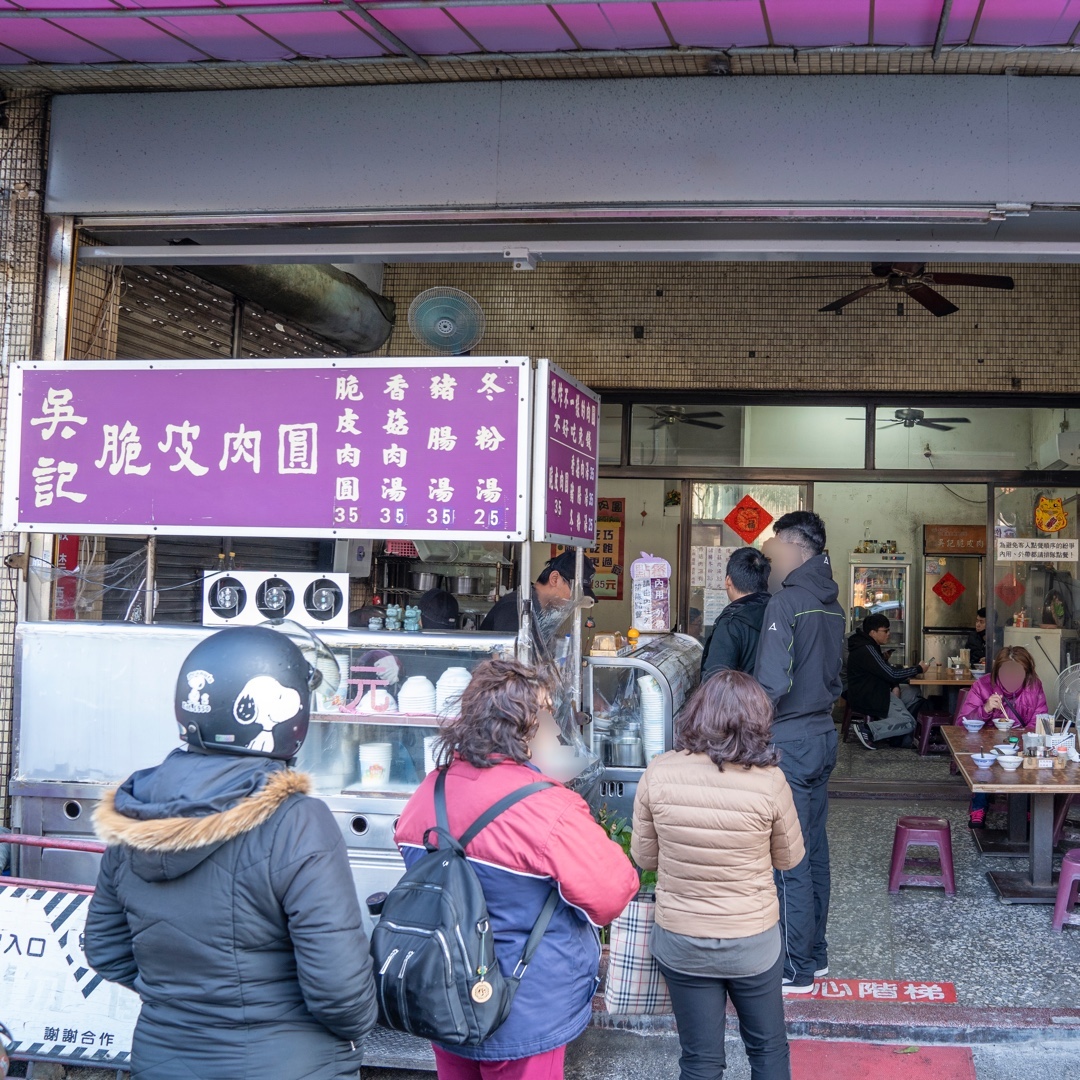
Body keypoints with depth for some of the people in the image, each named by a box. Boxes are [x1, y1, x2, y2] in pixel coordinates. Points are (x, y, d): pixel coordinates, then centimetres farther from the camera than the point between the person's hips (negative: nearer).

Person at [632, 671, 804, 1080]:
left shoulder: (659, 773, -15)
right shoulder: (769, 781, -20)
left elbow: (644, 857, -3)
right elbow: (789, 858, -3)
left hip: (680, 941, 1)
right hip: (754, 941, -1)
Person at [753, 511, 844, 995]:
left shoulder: (787, 601, -17)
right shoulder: (832, 605, 9)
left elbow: (772, 683, -24)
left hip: (789, 741, -9)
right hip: (822, 736, 9)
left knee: (789, 859, -1)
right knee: (814, 850, 16)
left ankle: (796, 969, 7)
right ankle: (814, 953, 26)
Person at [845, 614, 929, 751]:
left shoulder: (871, 646, 11)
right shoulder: (866, 650, -22)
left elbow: (886, 670, 16)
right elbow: (891, 673, -22)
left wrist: (895, 686, -4)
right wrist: (918, 669, -10)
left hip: (875, 690, 11)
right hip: (867, 697, -11)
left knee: (915, 693, 12)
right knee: (908, 723, -16)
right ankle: (867, 730, -17)